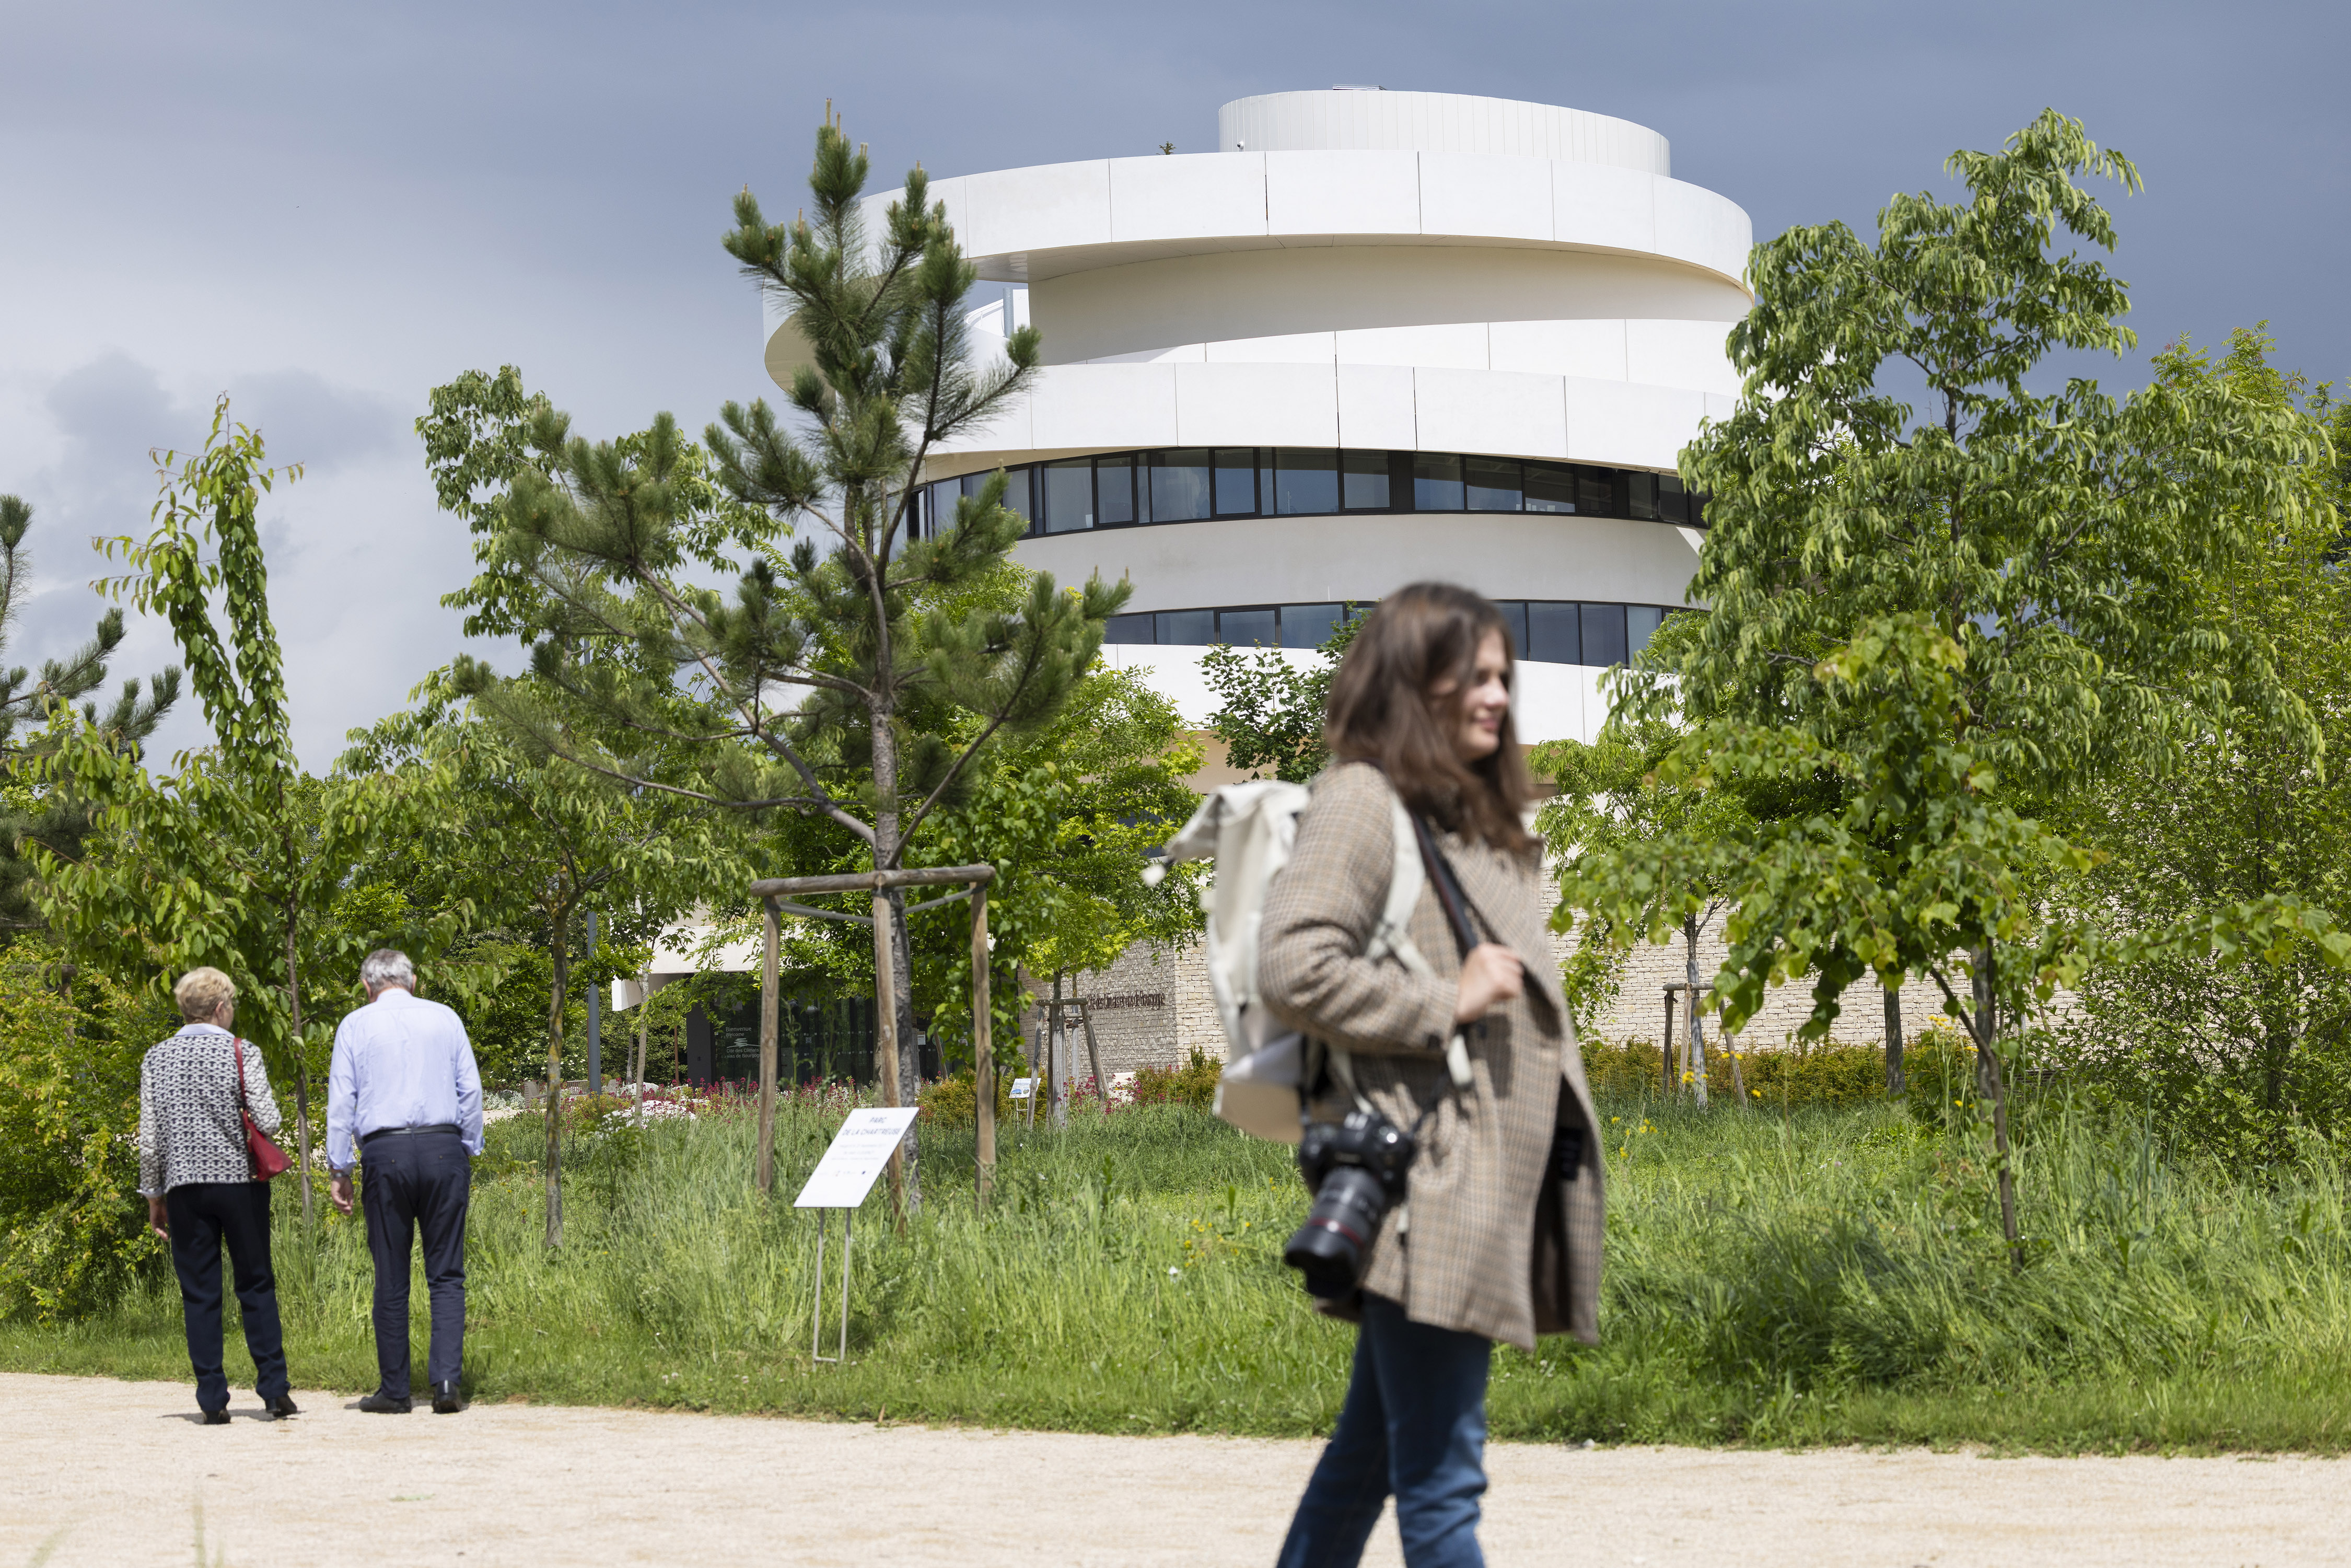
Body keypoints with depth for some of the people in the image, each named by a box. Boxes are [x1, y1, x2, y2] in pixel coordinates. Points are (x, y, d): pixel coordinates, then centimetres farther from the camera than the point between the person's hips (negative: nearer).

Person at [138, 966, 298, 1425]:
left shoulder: (156, 1059, 4)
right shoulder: (242, 1054, -4)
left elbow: (149, 1139, 3)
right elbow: (268, 1123, -10)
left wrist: (154, 1194, 11)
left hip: (184, 1186, 2)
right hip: (240, 1180, -2)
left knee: (199, 1294, 5)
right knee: (257, 1287, 8)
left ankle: (213, 1400, 2)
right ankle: (274, 1390, 5)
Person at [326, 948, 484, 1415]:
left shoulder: (356, 1025, 6)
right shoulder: (445, 1019, 10)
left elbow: (341, 1101, 2)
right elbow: (471, 1091, 7)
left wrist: (340, 1170, 6)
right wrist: (469, 1156, 14)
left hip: (385, 1152, -1)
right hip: (444, 1147, 1)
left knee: (391, 1278, 6)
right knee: (447, 1275, 3)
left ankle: (394, 1391, 10)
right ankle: (446, 1381, -10)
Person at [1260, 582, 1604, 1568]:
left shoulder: (1476, 819, 21)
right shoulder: (1361, 801, -8)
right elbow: (1294, 969, -19)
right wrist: (1444, 1006, -15)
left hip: (1499, 1182, 9)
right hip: (1429, 1190, -9)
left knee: (1373, 1447, 16)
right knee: (1440, 1475, -8)